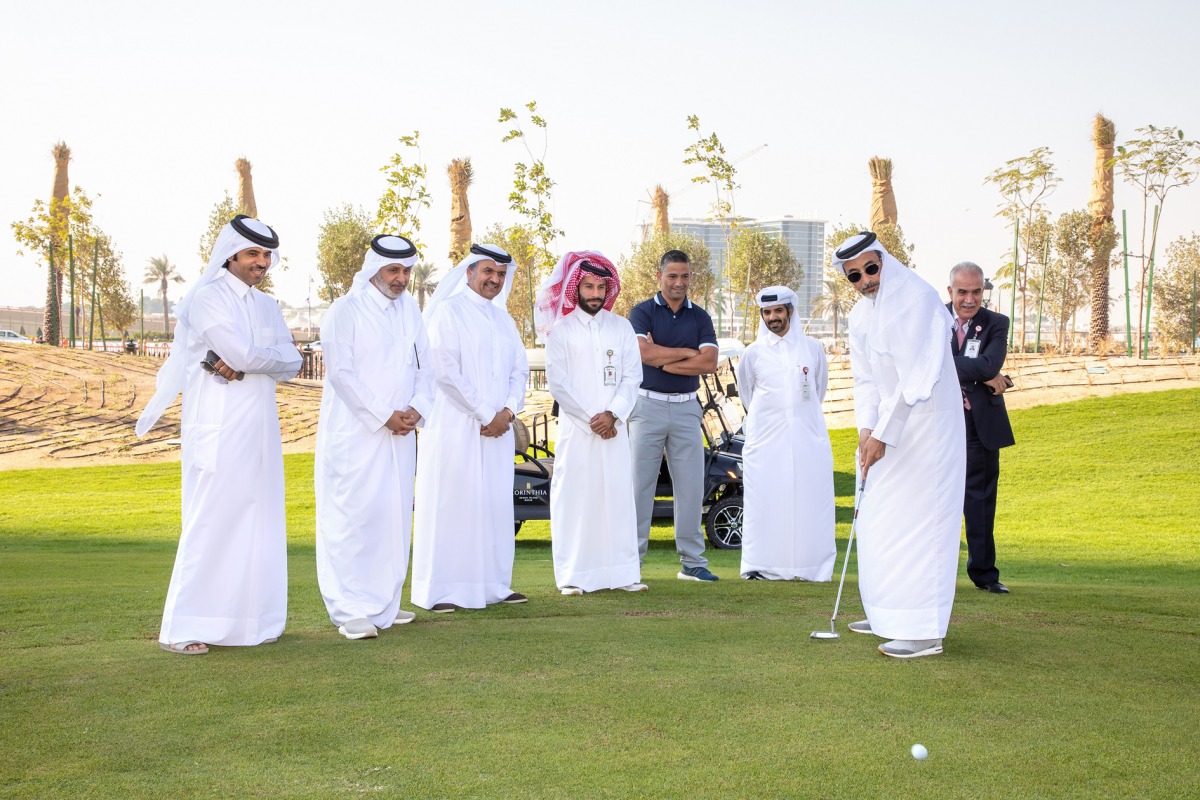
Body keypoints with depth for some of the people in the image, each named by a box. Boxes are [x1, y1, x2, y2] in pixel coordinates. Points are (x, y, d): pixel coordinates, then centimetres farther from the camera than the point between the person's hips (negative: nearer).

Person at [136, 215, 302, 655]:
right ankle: (182, 628, -2)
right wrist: (269, 357, 3)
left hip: (260, 428, 7)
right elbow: (244, 352, -17)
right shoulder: (208, 298, -5)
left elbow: (292, 363, 5)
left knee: (258, 522, 7)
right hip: (219, 427, -7)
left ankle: (248, 618, 15)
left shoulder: (267, 306, 17)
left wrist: (243, 366, -10)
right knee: (211, 521, -8)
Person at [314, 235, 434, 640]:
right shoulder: (345, 311, -5)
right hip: (355, 433, -6)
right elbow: (341, 373, -11)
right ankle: (351, 610, -5)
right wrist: (383, 416, -13)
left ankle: (384, 602, 18)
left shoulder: (409, 310, 13)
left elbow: (425, 365, 14)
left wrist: (417, 408, -4)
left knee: (394, 516, 8)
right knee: (354, 516, -8)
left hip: (400, 434, 6)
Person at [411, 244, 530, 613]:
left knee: (495, 505, 7)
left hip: (498, 428, 6)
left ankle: (494, 584, 14)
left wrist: (508, 410, -4)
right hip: (457, 426, -6)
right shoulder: (449, 311, -4)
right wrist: (485, 415, -12)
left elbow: (519, 369, 14)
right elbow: (446, 370, -12)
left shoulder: (503, 319, 17)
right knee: (451, 504, -5)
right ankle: (440, 590, -1)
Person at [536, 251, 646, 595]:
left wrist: (613, 414, -8)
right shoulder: (561, 330, 3)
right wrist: (590, 418, -9)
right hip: (576, 428, -2)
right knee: (574, 497, -4)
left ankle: (623, 572, 7)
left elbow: (632, 376, 6)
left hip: (615, 428, 3)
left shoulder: (621, 327, 11)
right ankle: (573, 576, -1)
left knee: (618, 496, 2)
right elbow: (558, 383, -2)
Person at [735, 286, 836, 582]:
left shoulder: (812, 348, 7)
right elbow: (746, 395, 18)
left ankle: (813, 567, 3)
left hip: (809, 438, 1)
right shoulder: (753, 354, 4)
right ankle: (763, 567, 3)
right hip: (766, 442, -1)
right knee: (766, 503, -2)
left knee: (810, 500, -2)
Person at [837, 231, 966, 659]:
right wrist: (866, 427, -5)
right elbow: (865, 379, 11)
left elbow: (914, 378, -23)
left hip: (927, 424, -9)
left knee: (919, 522, -11)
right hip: (889, 426, 9)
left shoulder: (916, 298, -18)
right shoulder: (860, 315, 9)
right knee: (879, 522, 13)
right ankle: (888, 616, 25)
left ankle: (924, 632, -9)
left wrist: (883, 436, -22)